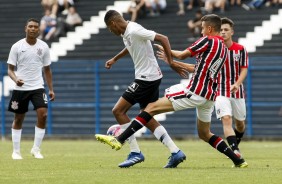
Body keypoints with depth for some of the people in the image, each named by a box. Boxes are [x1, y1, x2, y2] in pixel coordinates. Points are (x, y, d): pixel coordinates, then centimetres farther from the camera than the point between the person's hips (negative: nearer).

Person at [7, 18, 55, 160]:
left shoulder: (43, 47, 3)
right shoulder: (17, 47, -3)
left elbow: (47, 70, 12)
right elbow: (10, 69, -1)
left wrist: (51, 89, 8)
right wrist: (15, 79, -22)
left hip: (38, 87, 1)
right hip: (20, 88, -1)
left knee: (43, 115, -15)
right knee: (18, 119, 6)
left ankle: (36, 149, -3)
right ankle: (16, 151, 17)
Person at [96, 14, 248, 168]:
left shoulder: (208, 41, -8)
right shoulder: (224, 49, 18)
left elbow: (183, 55, -4)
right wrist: (172, 61, 28)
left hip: (195, 92, -8)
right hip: (209, 97, 8)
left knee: (151, 108, -7)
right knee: (204, 134, 22)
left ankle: (119, 140, -14)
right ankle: (238, 160, 14)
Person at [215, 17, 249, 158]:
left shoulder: (240, 49, -1)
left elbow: (244, 69, -3)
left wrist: (237, 84, -19)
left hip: (237, 91, 2)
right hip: (220, 92, -2)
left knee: (240, 122, 13)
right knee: (226, 119, -21)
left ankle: (235, 146, 40)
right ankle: (234, 150, -29)